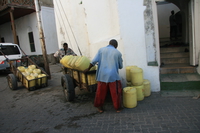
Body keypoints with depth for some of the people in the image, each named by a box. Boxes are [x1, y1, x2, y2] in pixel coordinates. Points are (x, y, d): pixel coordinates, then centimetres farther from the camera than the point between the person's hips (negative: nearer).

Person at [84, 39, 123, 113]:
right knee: (116, 92, 12)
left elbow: (94, 61, -3)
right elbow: (120, 66, 12)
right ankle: (118, 107, 23)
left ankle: (100, 107, 26)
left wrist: (88, 69, 10)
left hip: (102, 76, 2)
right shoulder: (118, 53, 2)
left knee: (101, 92, 14)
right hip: (113, 76, -2)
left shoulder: (101, 50, 4)